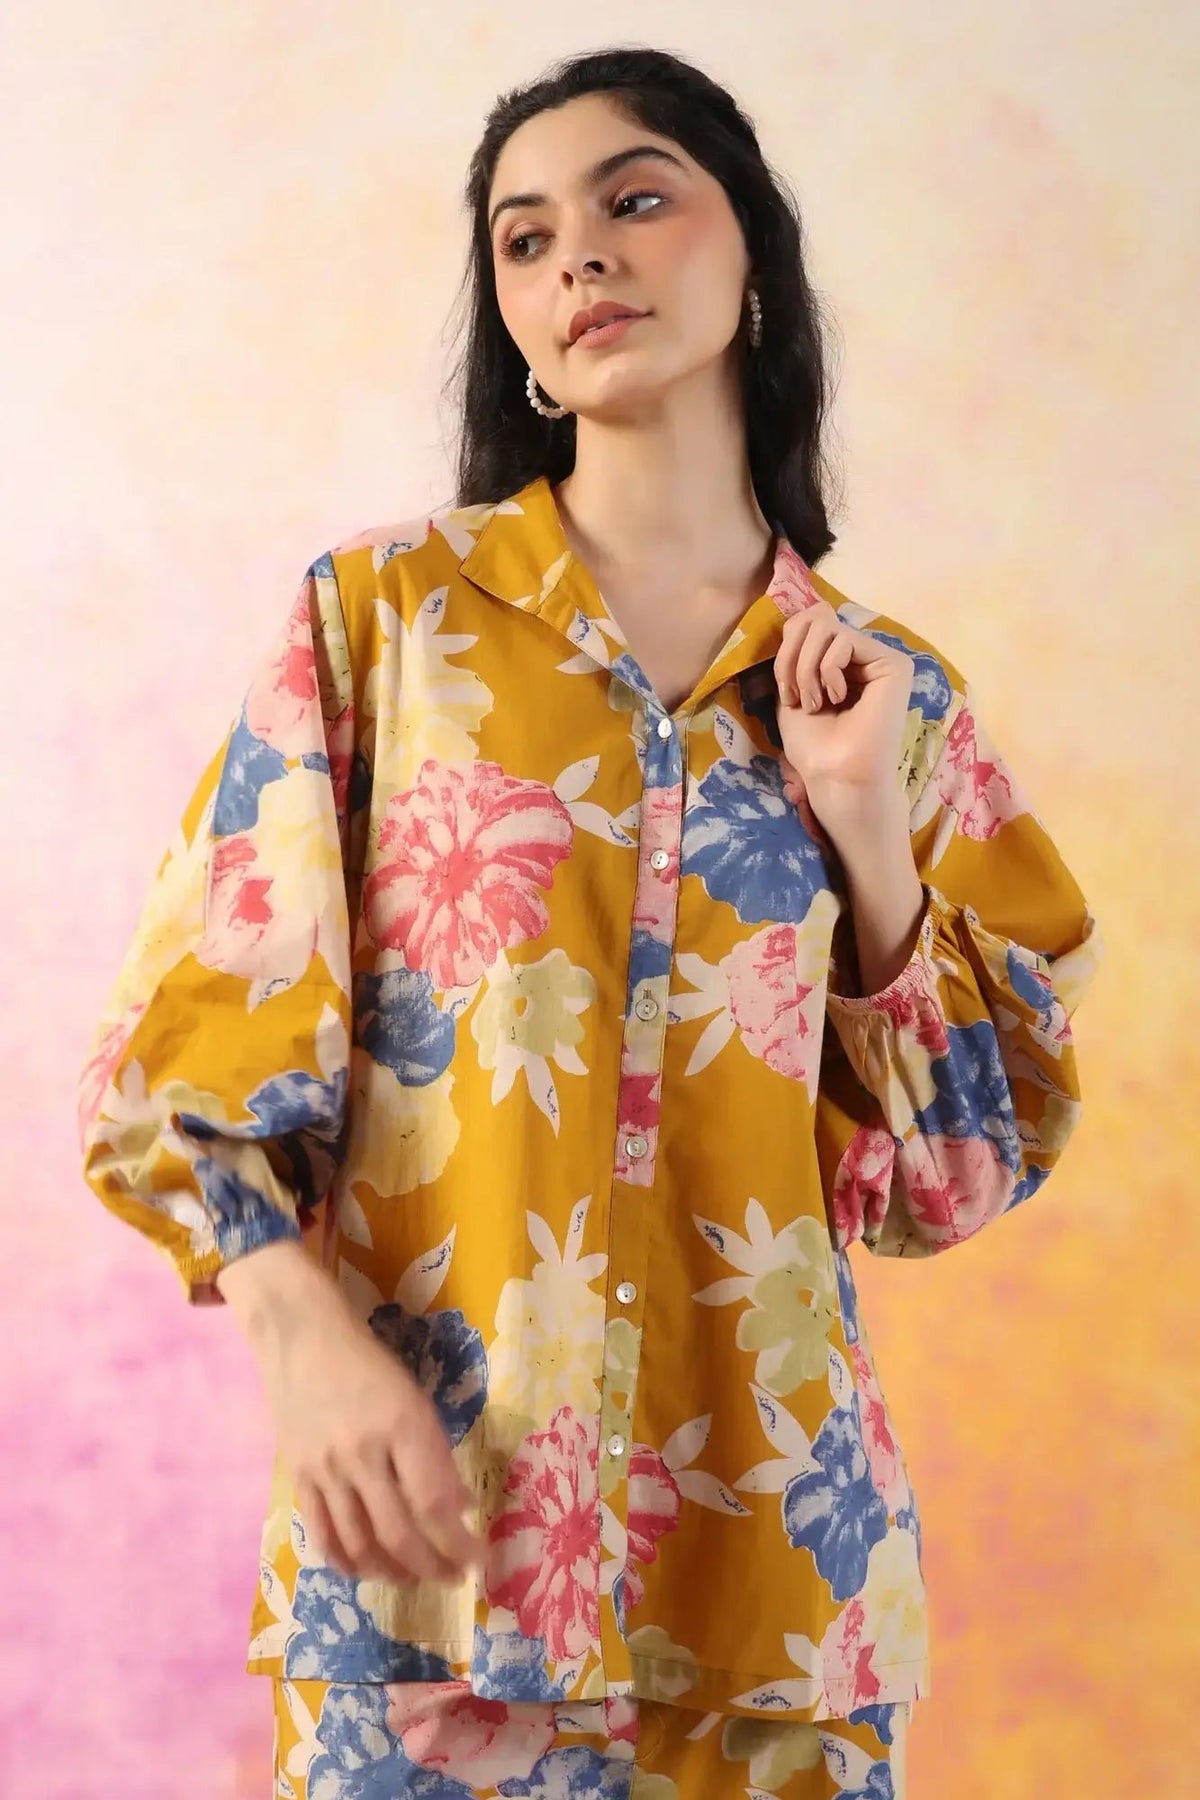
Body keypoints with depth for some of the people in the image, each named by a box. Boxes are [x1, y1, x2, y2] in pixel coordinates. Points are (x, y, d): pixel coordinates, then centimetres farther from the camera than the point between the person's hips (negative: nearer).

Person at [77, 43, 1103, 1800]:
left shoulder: (891, 694, 6)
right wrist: (311, 1337, -17)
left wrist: (865, 832, -5)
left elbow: (957, 1176, 6)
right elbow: (191, 1048, -2)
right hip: (431, 1507, -2)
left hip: (766, 1524, 2)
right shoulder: (381, 613, 1)